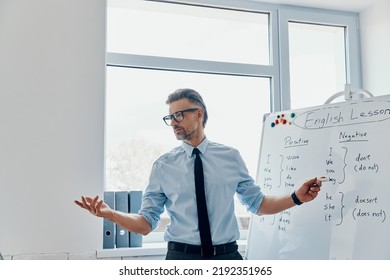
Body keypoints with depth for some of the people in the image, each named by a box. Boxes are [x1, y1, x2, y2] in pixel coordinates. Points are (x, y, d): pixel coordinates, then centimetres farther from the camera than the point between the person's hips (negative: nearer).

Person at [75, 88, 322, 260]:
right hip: (182, 257, -1)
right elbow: (146, 224, -1)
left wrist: (296, 198, -2)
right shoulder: (163, 166, -1)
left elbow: (258, 203, 11)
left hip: (227, 256, 1)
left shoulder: (230, 157, 2)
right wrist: (109, 213, -17)